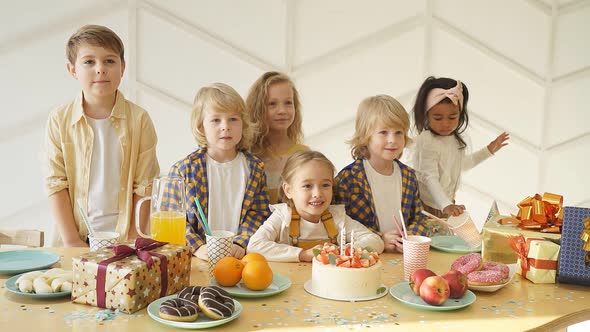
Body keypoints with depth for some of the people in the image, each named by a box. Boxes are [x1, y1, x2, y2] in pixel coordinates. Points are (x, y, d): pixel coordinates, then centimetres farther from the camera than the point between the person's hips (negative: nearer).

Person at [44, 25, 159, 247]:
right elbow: (55, 184, 0)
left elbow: (144, 186, -2)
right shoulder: (59, 120, 1)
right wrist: (71, 241, -4)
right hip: (74, 233, 1)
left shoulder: (139, 119, -3)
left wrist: (133, 240, -4)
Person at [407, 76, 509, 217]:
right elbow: (430, 179, -27)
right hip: (428, 207, -7)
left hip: (448, 204, 8)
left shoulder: (455, 138, 4)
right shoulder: (427, 143, -23)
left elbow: (462, 164, 23)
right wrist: (446, 205, -37)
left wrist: (488, 150, 22)